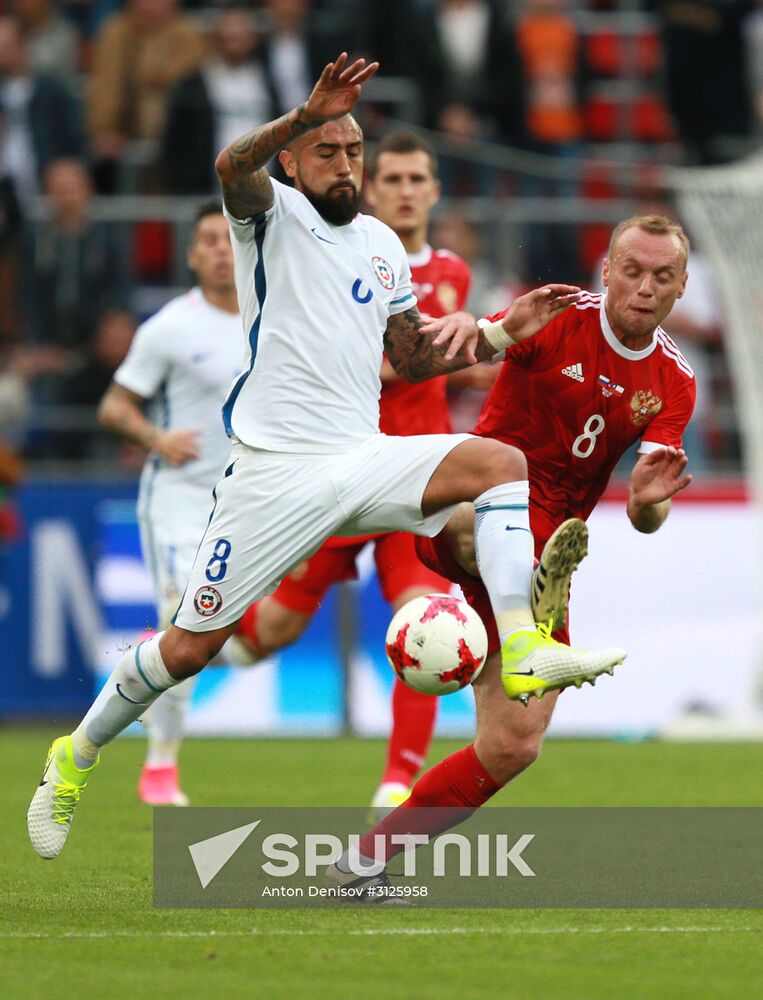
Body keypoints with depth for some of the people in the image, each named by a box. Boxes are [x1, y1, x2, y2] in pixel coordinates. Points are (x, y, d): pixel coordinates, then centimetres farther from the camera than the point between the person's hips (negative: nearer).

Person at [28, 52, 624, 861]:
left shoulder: (382, 246, 16)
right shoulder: (273, 216, -2)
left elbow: (414, 361, 25)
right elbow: (233, 166, -27)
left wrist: (504, 332, 13)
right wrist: (307, 117, -44)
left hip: (362, 460, 5)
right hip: (272, 471, -5)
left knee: (501, 461, -21)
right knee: (189, 647, -2)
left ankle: (524, 650, -33)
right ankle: (75, 757, 21)